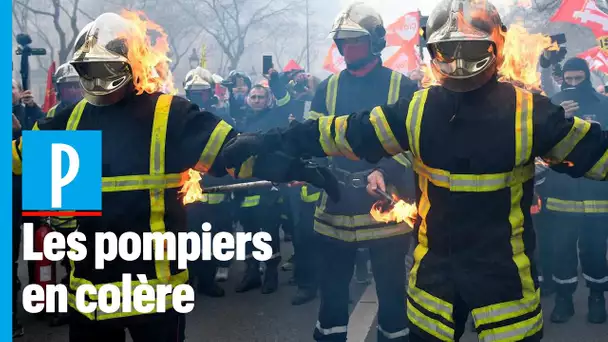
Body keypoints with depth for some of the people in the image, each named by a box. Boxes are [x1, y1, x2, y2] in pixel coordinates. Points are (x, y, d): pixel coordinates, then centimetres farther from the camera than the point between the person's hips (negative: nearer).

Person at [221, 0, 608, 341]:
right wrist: (265, 142, -6)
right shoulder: (416, 110, -6)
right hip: (435, 272, 2)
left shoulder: (529, 112, -13)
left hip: (504, 275, -2)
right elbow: (341, 132, -3)